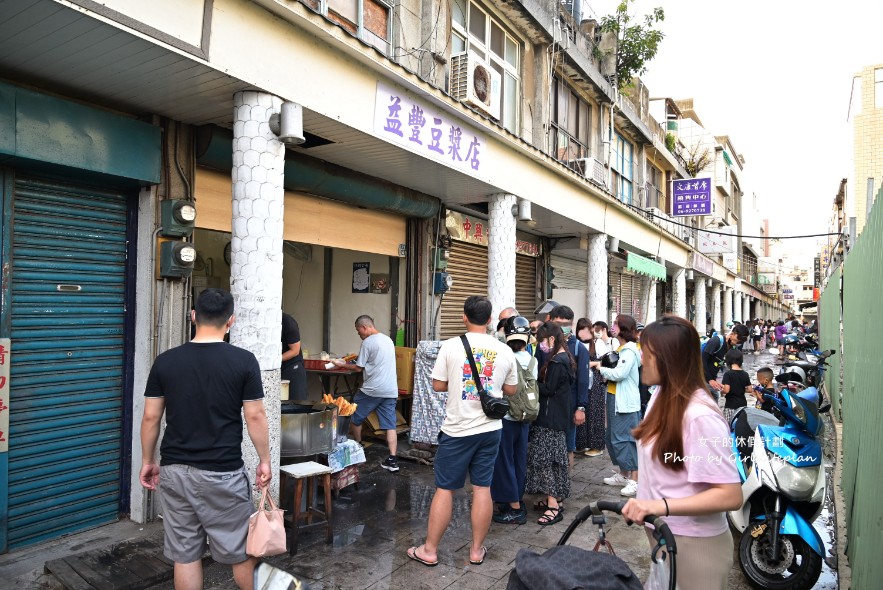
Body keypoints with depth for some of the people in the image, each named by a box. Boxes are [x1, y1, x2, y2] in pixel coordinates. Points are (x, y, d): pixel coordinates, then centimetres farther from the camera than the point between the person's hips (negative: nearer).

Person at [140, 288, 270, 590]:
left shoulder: (165, 361, -2)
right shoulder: (244, 361, -10)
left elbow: (151, 417, 2)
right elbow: (255, 416, -8)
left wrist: (147, 461, 15)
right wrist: (264, 460, 3)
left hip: (175, 471, 3)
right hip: (223, 473, -3)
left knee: (185, 554, 14)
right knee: (241, 550, 13)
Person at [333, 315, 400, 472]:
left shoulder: (367, 342, -9)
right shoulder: (388, 339, 13)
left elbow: (359, 368, -5)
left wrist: (342, 364, 10)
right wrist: (359, 359, 25)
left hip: (371, 390, -7)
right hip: (391, 391, 7)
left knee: (355, 419, 15)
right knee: (390, 425, 4)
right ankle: (392, 460, -1)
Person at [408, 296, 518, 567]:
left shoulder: (451, 346, -10)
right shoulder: (504, 351, -2)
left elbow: (438, 385, -5)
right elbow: (511, 390, 8)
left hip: (457, 429, -3)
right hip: (490, 428, 3)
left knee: (444, 489, 7)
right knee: (482, 488, 11)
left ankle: (429, 550, 18)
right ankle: (477, 550, 22)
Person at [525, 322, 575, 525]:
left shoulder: (556, 361, -18)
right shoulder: (565, 358, 11)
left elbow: (548, 389, -18)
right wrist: (537, 383, 4)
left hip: (551, 418, -10)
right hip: (558, 415, 10)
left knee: (546, 458, -5)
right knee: (552, 457, 14)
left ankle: (554, 507, -3)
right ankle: (553, 499, 22)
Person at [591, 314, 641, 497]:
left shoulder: (630, 350, -14)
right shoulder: (621, 348, 15)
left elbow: (619, 374, -22)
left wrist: (601, 369, -9)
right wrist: (602, 366, -3)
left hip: (626, 402, -10)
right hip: (616, 399, 10)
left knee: (626, 439, -6)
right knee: (614, 437, 15)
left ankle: (635, 480, 1)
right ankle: (623, 474, 26)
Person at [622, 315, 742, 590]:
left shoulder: (700, 416, -27)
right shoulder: (662, 396, 0)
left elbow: (731, 495, -27)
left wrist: (661, 505, -34)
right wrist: (644, 505, 9)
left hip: (693, 544, -8)